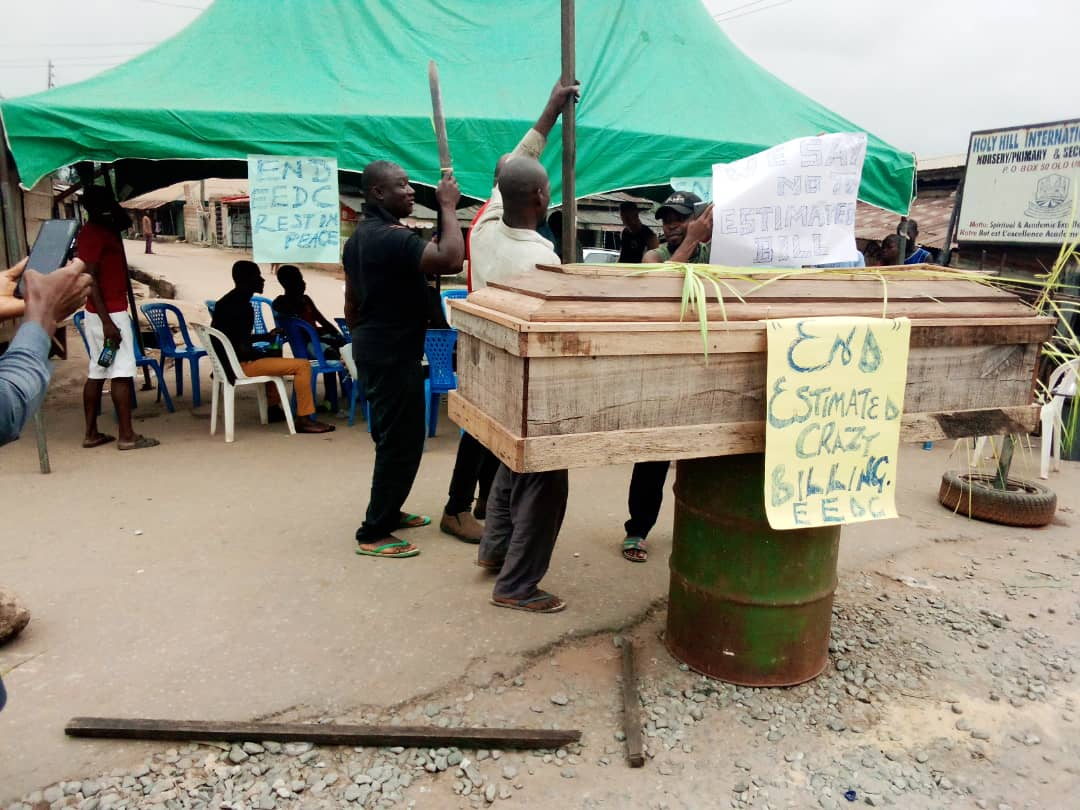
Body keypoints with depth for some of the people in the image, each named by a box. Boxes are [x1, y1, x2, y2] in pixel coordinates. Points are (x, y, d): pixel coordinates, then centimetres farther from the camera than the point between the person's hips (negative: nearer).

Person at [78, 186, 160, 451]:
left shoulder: (104, 229, 12)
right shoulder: (94, 234, -15)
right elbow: (90, 279, -21)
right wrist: (107, 322, -24)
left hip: (105, 313, 10)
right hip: (110, 313, -10)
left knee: (97, 373, 11)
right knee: (121, 373, -7)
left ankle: (91, 433, 15)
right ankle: (127, 436, -4)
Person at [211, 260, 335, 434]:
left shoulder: (223, 302, 10)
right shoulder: (243, 306, -20)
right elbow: (243, 349, -24)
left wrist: (265, 337, 18)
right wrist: (262, 353, -5)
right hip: (242, 365, -11)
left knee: (274, 359, 37)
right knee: (303, 365, -13)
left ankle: (273, 408, 40)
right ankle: (304, 420, -12)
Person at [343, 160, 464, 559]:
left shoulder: (360, 236, 12)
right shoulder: (392, 238, -21)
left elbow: (351, 303, 18)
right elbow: (452, 260, -33)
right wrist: (448, 207, -22)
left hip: (374, 349, 11)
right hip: (393, 355, -11)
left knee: (392, 436, 20)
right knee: (402, 441, -3)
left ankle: (387, 512, 33)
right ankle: (373, 534, 5)